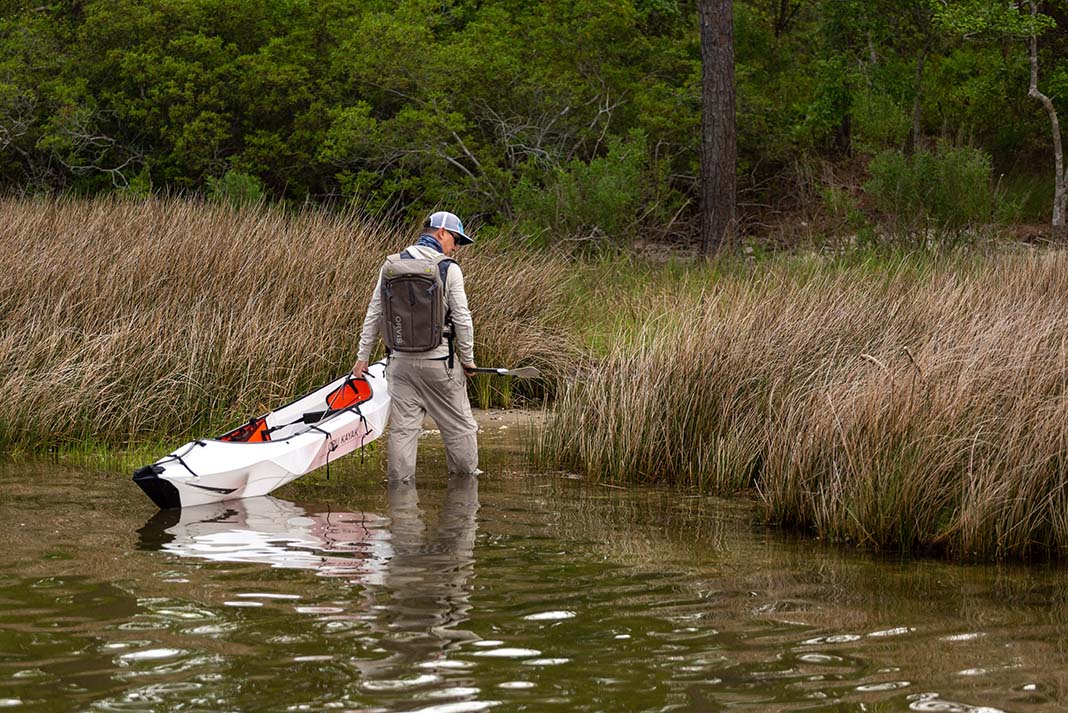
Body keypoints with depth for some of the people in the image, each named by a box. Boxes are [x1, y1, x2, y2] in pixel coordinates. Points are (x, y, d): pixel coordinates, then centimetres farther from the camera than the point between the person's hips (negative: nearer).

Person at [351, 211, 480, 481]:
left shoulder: (392, 266, 5)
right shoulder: (449, 269, -6)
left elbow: (374, 314, 7)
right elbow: (462, 318, -6)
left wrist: (363, 355, 13)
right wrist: (467, 359, 5)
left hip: (401, 360, 4)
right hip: (439, 362, -4)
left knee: (402, 427, 6)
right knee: (459, 425, 10)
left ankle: (400, 480, 6)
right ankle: (466, 477, 19)